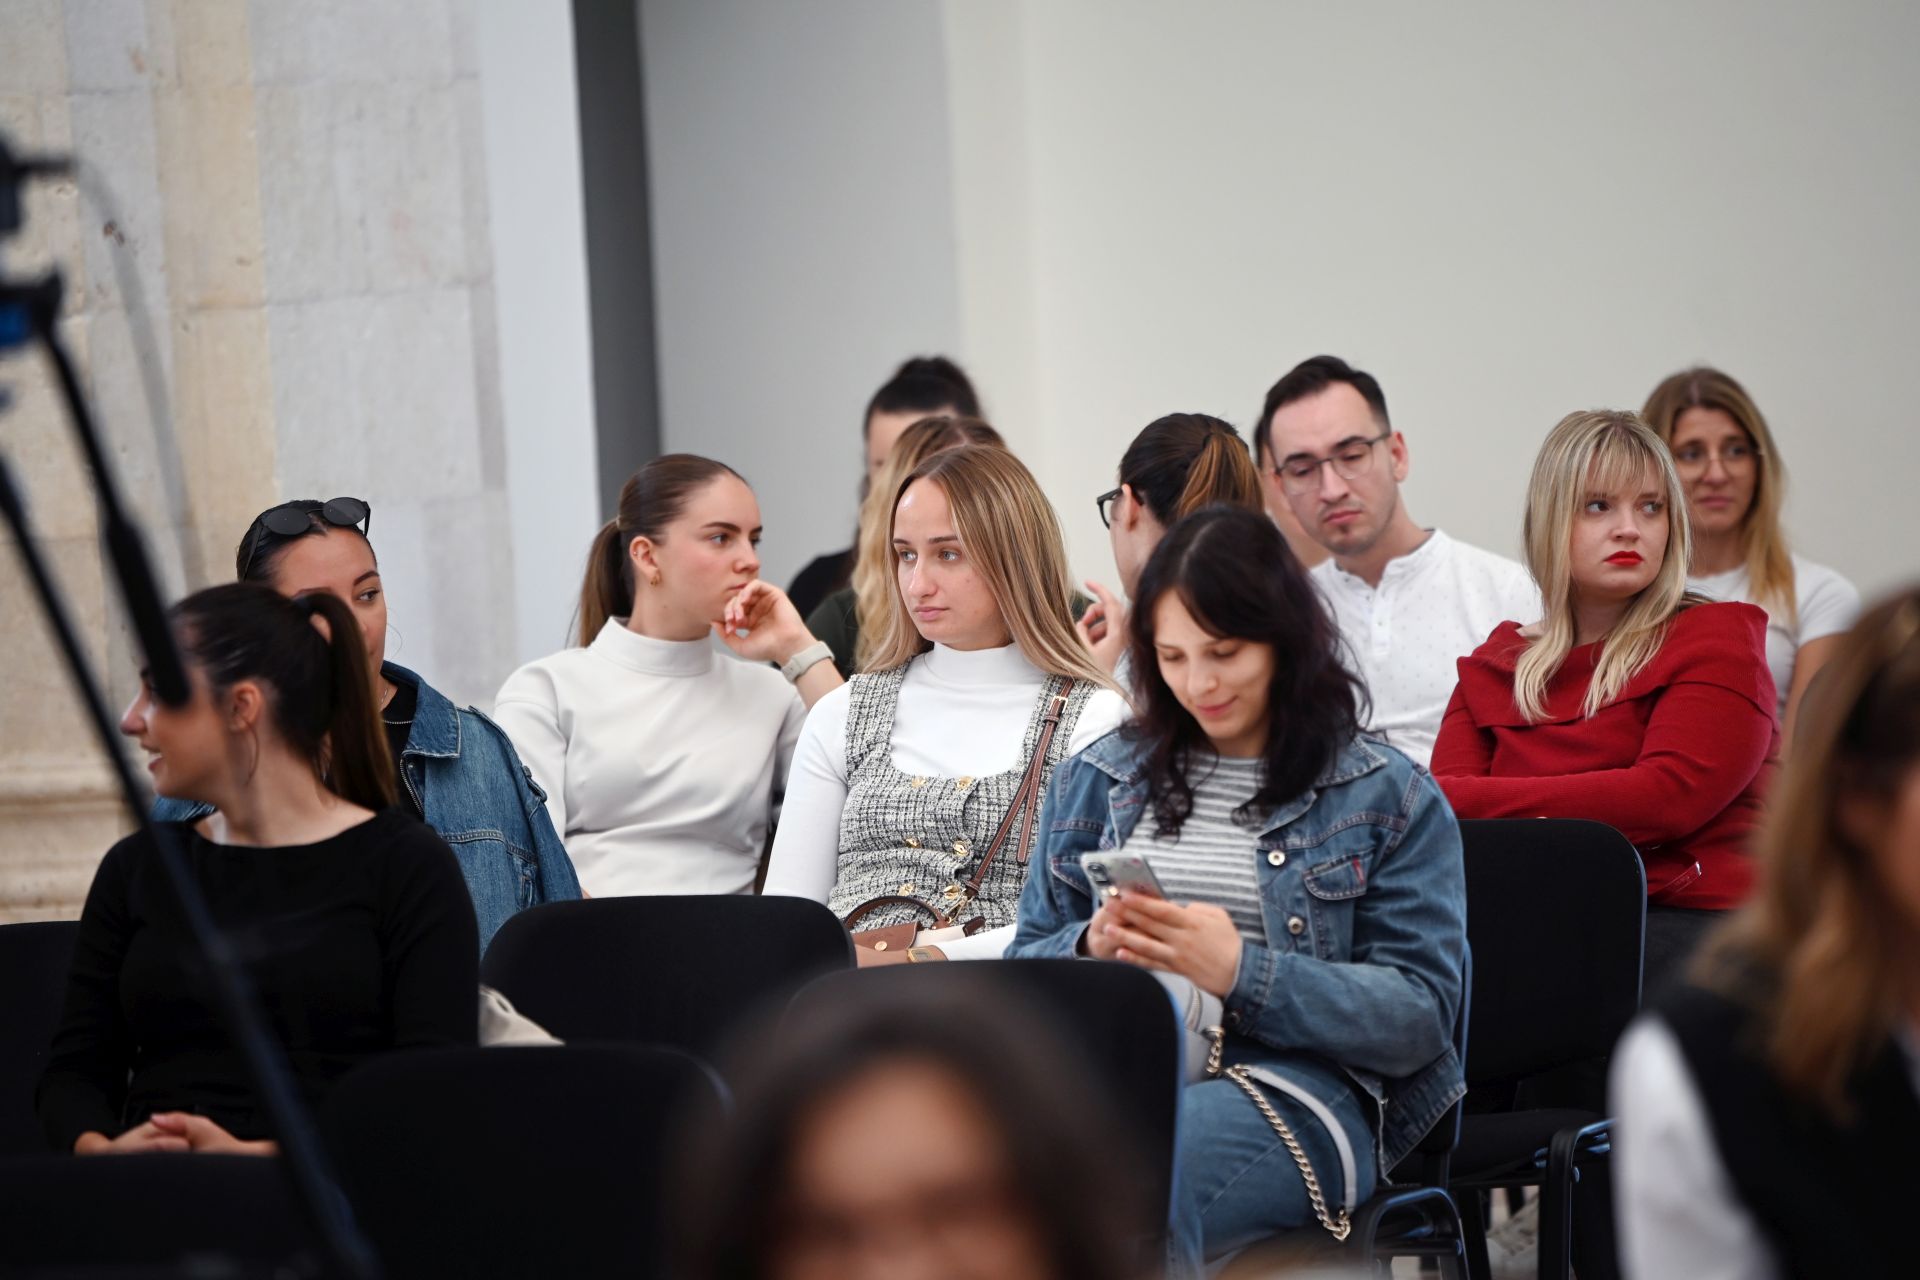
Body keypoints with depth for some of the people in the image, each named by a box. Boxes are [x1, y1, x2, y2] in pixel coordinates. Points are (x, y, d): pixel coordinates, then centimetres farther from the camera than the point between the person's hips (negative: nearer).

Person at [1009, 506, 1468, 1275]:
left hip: (1297, 1086, -3)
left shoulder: (1389, 798, 11)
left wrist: (1242, 973, -11)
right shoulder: (1098, 779, 23)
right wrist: (1091, 948, -3)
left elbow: (1422, 1016, 2)